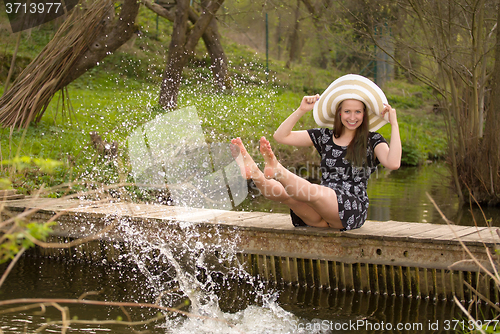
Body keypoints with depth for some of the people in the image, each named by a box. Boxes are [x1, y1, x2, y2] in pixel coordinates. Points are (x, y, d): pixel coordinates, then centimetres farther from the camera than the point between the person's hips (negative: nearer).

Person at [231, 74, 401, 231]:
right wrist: (301, 110, 9)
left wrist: (394, 124, -9)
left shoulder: (372, 141, 7)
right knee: (283, 192, -27)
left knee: (314, 192, -36)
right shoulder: (325, 136, 17)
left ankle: (277, 171, -57)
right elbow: (281, 136, 17)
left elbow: (393, 163, -15)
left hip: (352, 209, -4)